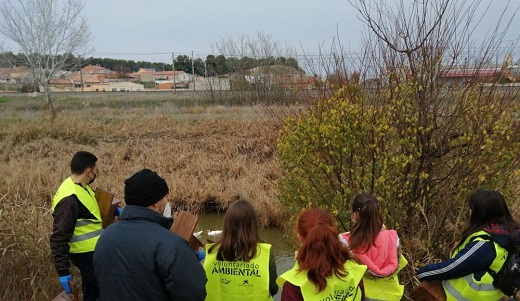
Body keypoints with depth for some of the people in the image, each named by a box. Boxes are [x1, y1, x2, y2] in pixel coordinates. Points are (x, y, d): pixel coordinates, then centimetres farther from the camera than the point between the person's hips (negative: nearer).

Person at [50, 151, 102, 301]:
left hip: (92, 249, 9)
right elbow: (59, 239, -25)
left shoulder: (80, 187, 2)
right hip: (86, 254, -9)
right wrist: (63, 270, -22)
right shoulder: (69, 200, -28)